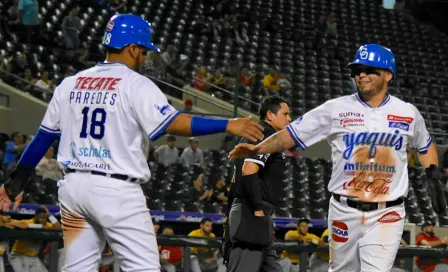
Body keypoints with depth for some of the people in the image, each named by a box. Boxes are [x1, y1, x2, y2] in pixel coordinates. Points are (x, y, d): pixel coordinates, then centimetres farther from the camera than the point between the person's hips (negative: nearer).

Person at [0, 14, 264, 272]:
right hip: (116, 191, -6)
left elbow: (44, 136, 13)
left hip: (74, 185, 6)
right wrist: (227, 125, -17)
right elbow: (173, 123, -18)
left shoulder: (71, 84, 11)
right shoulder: (136, 84, -7)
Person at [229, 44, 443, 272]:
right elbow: (291, 134, -5)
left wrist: (433, 174, 4)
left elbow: (425, 146, 22)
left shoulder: (408, 113, 4)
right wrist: (257, 149, -20)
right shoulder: (336, 109, -2)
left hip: (386, 215, -1)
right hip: (344, 211, 1)